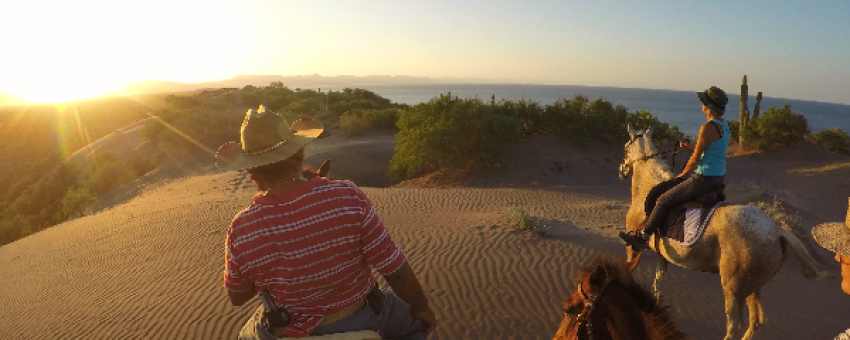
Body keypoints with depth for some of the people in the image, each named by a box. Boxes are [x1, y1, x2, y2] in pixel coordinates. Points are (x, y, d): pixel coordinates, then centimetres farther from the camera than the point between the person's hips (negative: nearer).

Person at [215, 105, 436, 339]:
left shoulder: (240, 231, -20)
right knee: (411, 320, 29)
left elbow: (237, 298, -2)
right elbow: (396, 271, -19)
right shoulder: (348, 198, -26)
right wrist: (421, 308, -2)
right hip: (358, 320, -1)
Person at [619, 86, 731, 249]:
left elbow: (695, 158, -18)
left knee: (663, 200, -3)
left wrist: (682, 174, -4)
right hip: (719, 177, 10)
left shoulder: (708, 127, -22)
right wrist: (690, 146, 20)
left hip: (704, 178, -10)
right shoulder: (725, 125, 8)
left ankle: (642, 237, 5)